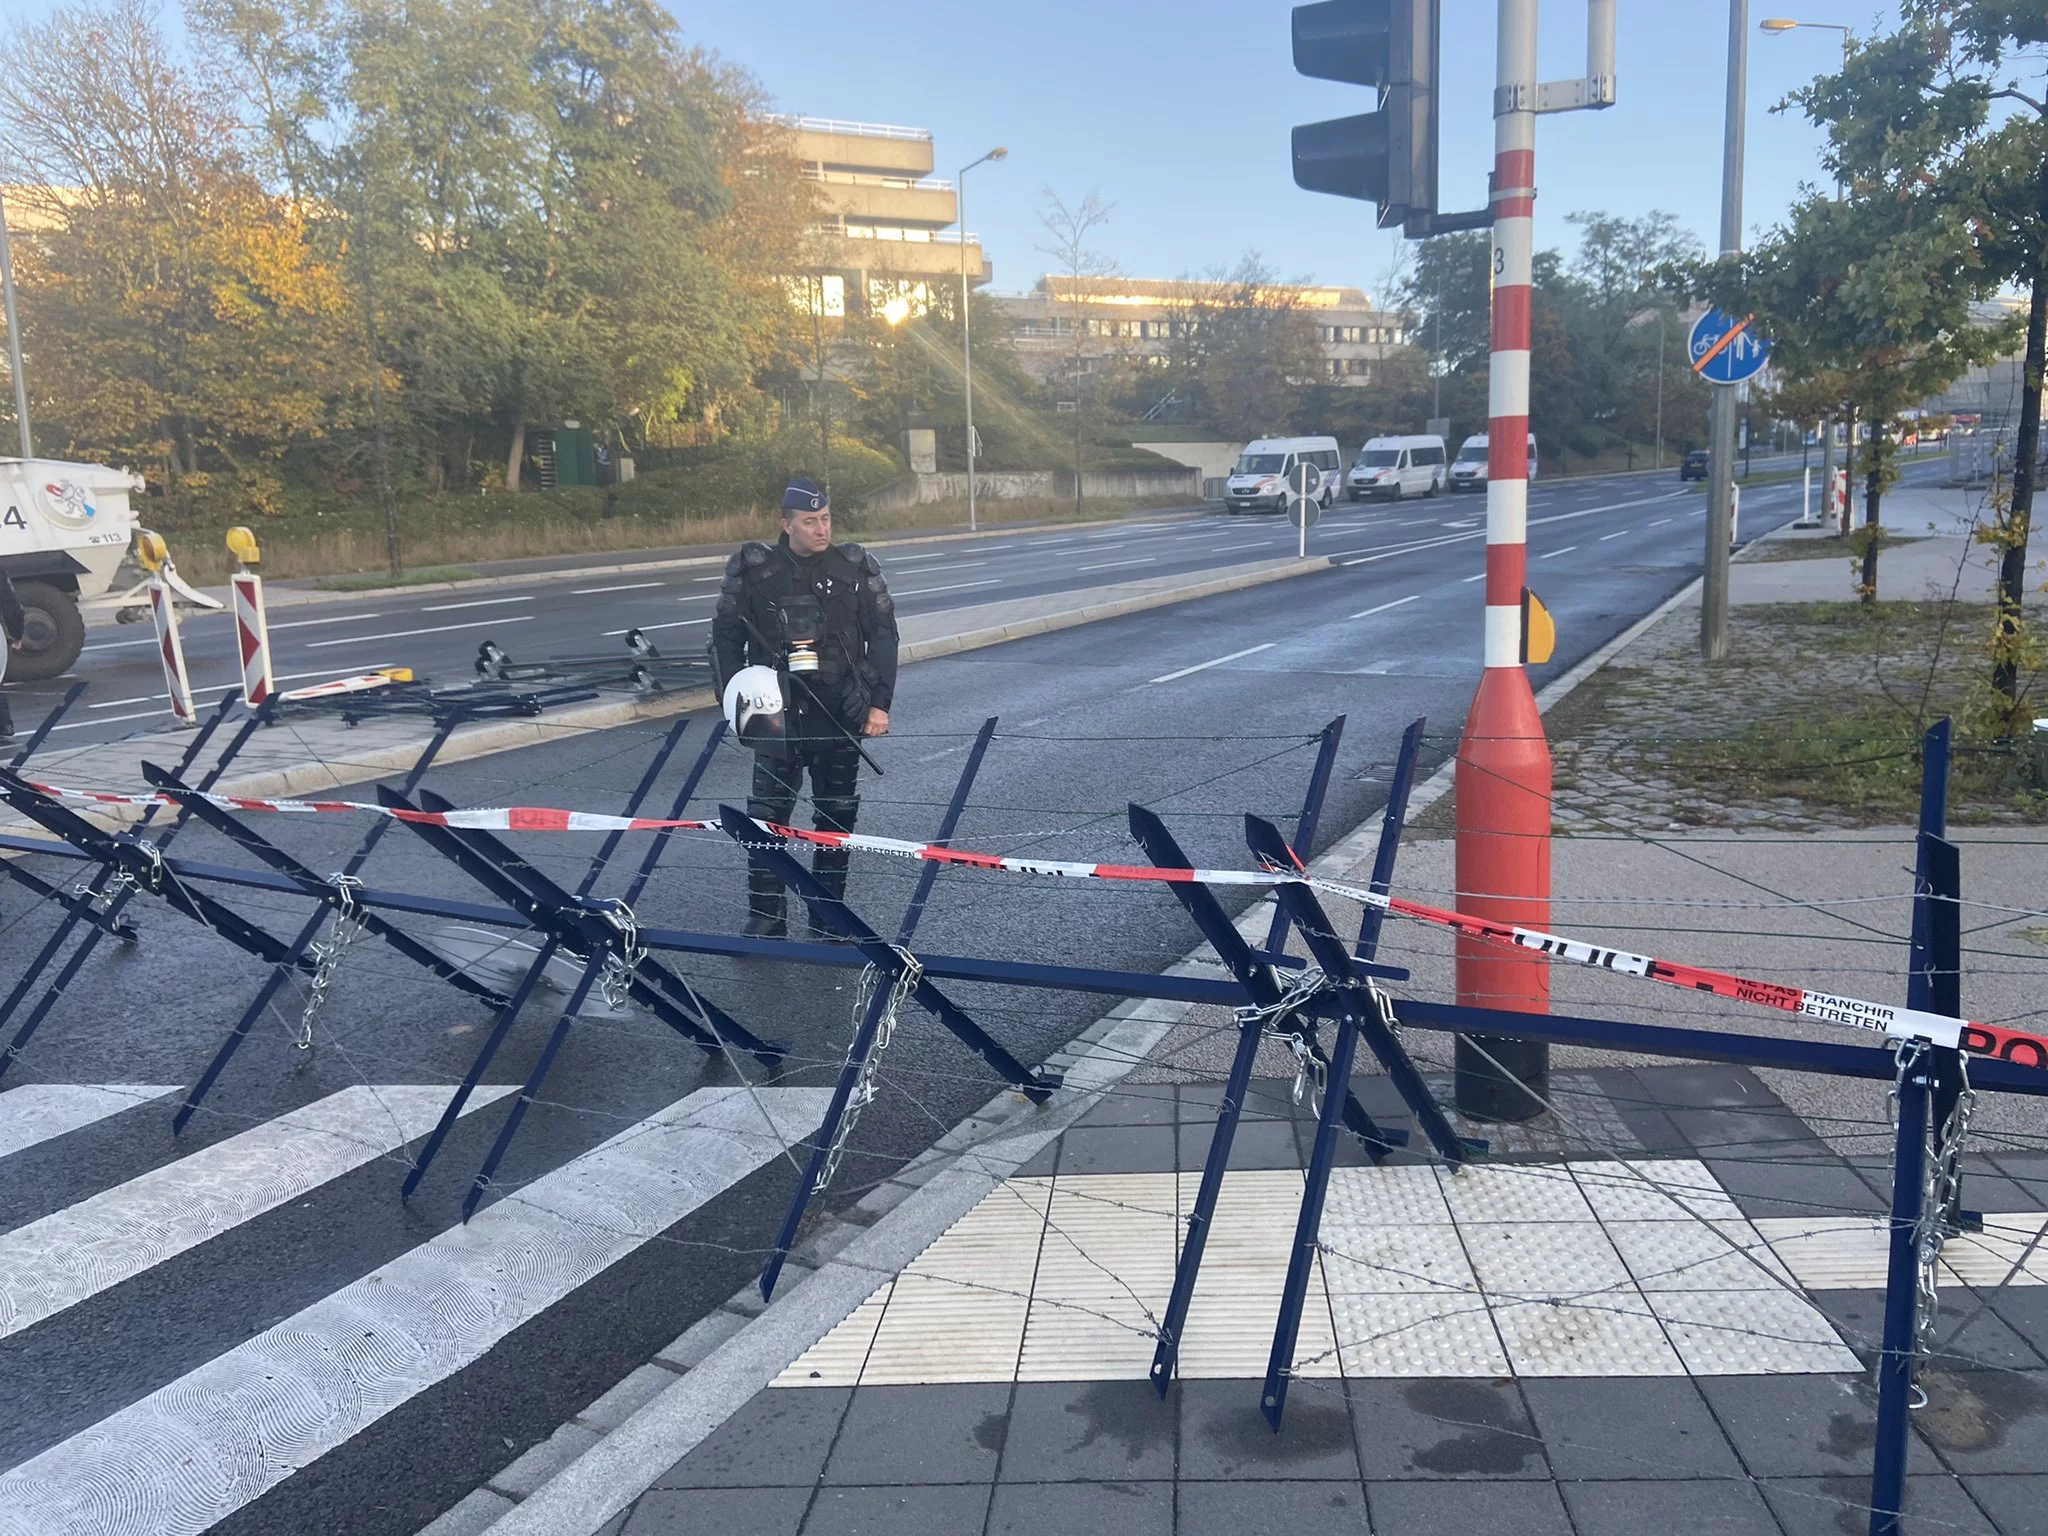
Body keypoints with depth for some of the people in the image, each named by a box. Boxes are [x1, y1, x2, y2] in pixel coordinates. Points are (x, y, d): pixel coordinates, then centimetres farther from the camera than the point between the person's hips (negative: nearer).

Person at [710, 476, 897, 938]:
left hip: (841, 718, 1)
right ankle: (765, 922, 8)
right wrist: (734, 702, -1)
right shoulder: (752, 568, -1)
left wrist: (879, 702, -1)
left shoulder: (856, 566, 1)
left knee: (837, 821, 8)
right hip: (777, 715, -1)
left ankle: (828, 921, 21)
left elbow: (883, 635, 4)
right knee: (767, 820, -2)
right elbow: (726, 638, 5)